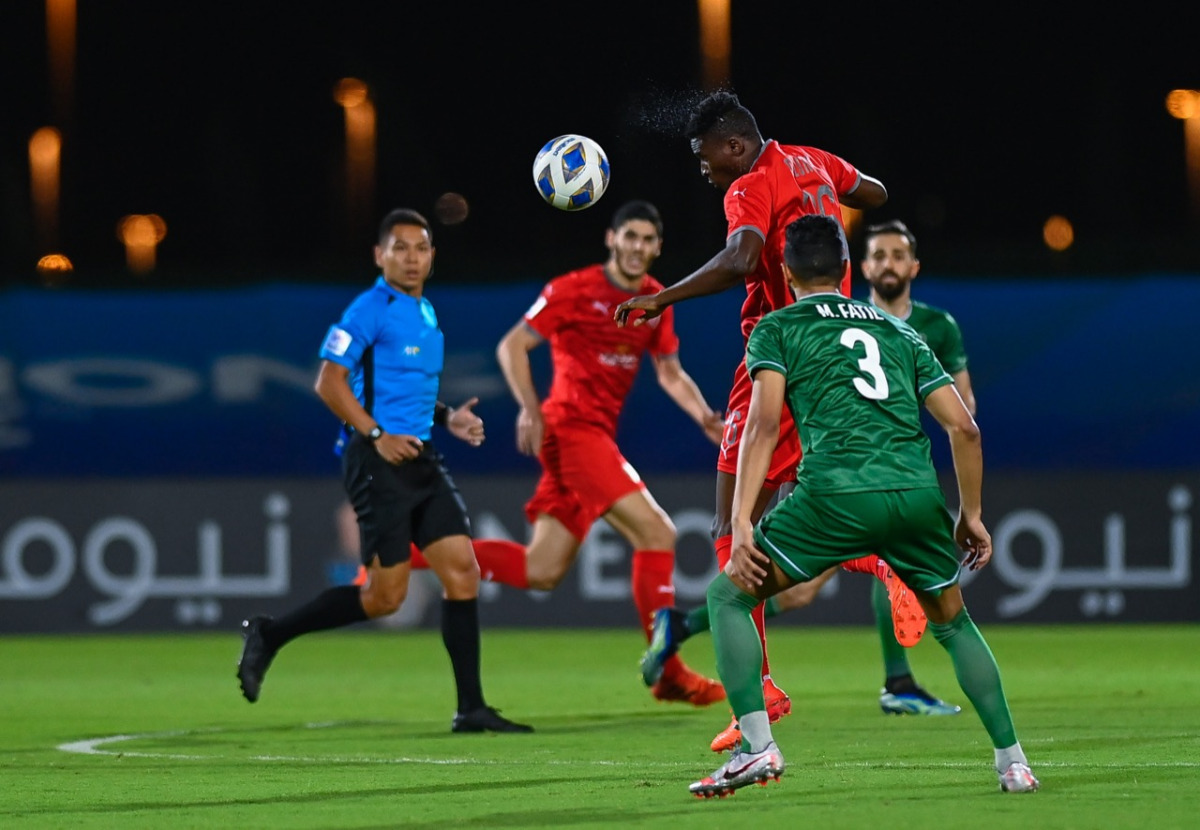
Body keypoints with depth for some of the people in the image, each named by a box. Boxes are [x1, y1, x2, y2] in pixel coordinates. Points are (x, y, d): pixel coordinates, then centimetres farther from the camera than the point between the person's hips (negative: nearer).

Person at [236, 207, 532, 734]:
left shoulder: (426, 314, 18)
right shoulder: (371, 310, -8)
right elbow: (329, 382, -13)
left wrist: (446, 418, 13)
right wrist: (376, 435, -19)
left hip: (420, 458, 8)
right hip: (377, 461, -8)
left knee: (462, 571, -1)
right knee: (385, 595, -7)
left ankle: (471, 708, 1)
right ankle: (269, 635, 7)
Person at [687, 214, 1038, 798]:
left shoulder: (778, 328, 16)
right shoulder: (898, 332, 28)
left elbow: (763, 424, 0)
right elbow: (963, 427, 20)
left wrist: (741, 522, -6)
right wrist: (971, 515, 29)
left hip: (836, 493, -4)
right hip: (917, 493, 4)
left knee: (727, 596, 13)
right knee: (952, 623, 27)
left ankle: (757, 747, 0)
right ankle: (1012, 762, 19)